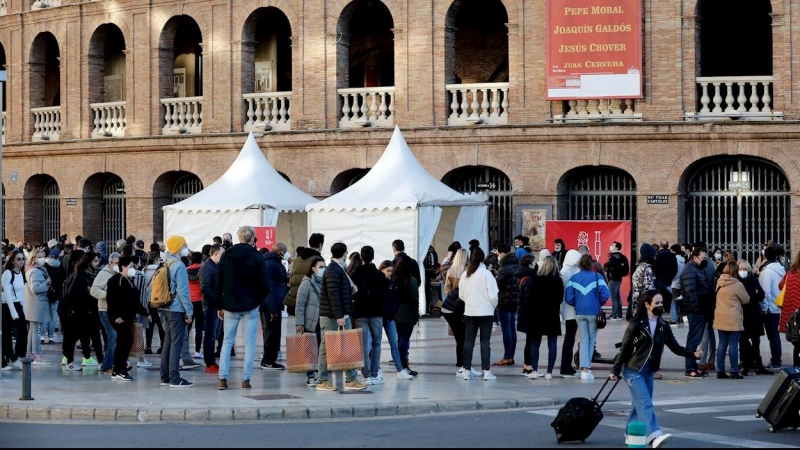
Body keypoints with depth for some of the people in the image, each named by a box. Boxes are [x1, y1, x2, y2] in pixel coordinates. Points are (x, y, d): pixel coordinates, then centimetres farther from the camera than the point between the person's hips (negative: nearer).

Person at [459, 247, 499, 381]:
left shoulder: (465, 274, 1)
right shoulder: (486, 274, -12)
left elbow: (461, 295, 7)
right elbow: (493, 295, -12)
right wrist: (493, 306, 7)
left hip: (469, 312, 4)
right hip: (485, 312, -4)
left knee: (468, 341, 8)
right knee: (485, 341, 2)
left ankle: (467, 370, 8)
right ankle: (486, 372, 1)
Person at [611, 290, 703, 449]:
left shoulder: (663, 327, 5)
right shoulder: (636, 324, -11)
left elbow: (675, 347, 3)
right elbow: (624, 348, -8)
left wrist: (693, 354, -12)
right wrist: (615, 371, -9)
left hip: (649, 371, 6)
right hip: (633, 370, -6)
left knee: (639, 404, 12)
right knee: (645, 403, -16)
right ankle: (654, 435, -27)